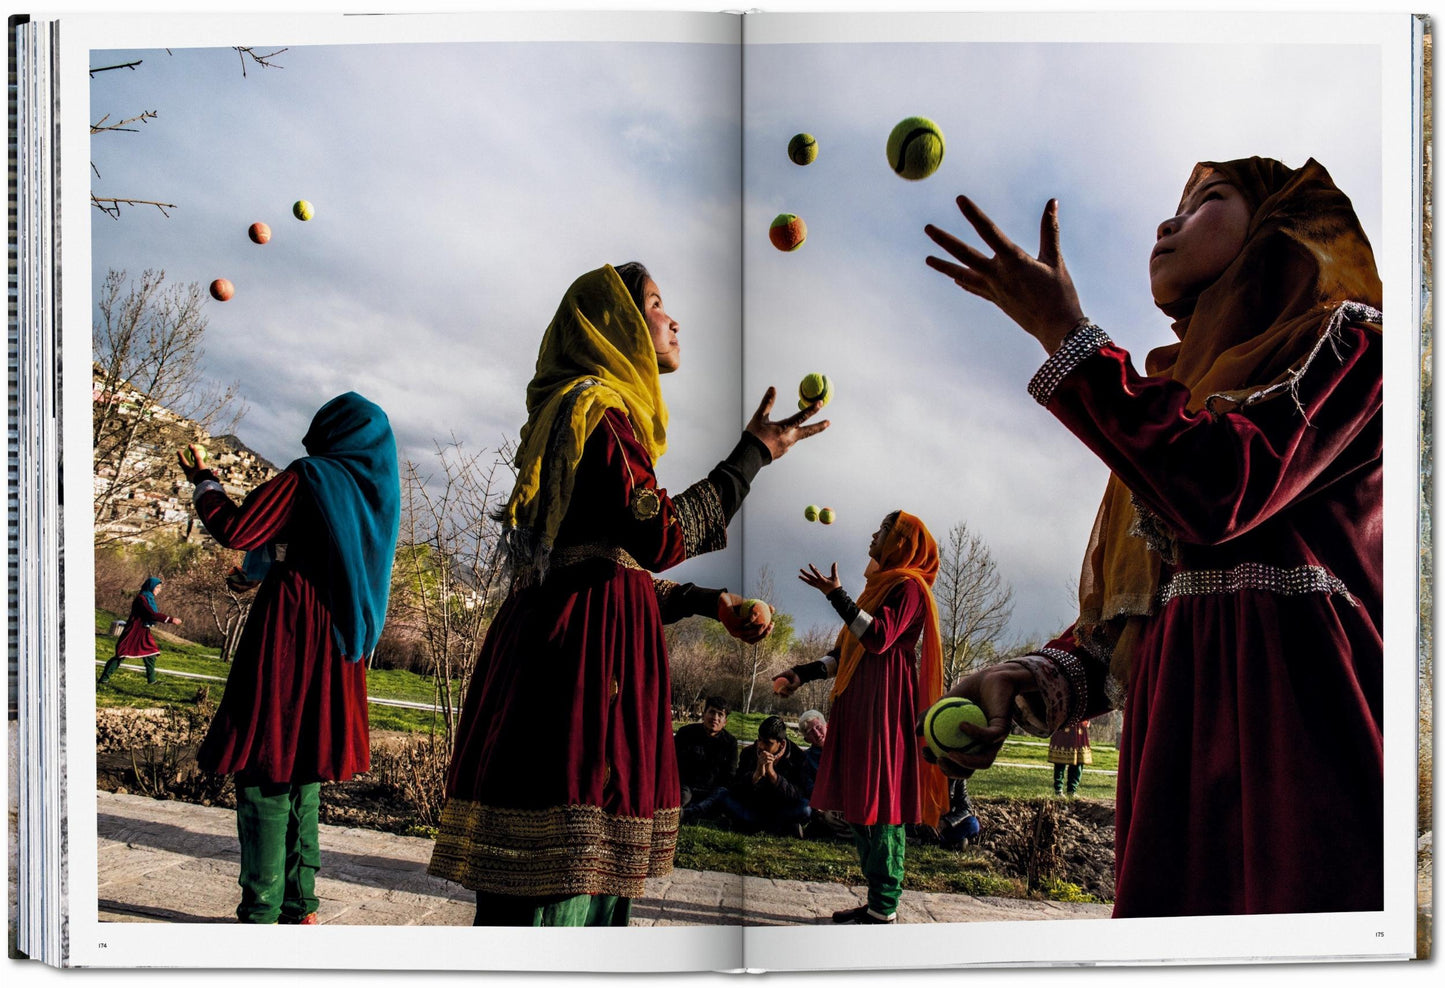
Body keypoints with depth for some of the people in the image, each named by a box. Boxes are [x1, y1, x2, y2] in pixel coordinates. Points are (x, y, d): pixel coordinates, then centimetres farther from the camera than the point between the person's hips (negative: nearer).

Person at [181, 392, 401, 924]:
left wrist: (204, 481, 5)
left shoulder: (309, 476, -7)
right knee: (304, 770, 13)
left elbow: (235, 530, -10)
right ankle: (300, 905, 14)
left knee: (264, 767, -3)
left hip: (288, 634, -7)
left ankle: (260, 911, -4)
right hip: (338, 648, 7)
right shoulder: (379, 488, 13)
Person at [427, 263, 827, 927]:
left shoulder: (599, 411, 24)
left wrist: (711, 604, 24)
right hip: (584, 660, -11)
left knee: (591, 868, 12)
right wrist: (753, 453, -10)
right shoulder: (595, 408, -8)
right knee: (554, 875, -10)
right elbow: (659, 538, -20)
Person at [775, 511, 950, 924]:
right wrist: (805, 673, 14)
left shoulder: (909, 587, -7)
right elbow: (848, 650, 21)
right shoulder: (882, 584, 22)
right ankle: (876, 901, 15)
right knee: (860, 803, 9)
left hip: (885, 706, -10)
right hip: (860, 704, 10)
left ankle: (885, 910, -4)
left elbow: (878, 638, -21)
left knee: (880, 804, -8)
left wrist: (837, 596, -21)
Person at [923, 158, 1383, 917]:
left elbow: (1220, 493, -17)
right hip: (1175, 739, 6)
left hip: (1296, 718, -6)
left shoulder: (1344, 340, 5)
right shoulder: (1181, 390, 26)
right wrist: (1022, 683, -1)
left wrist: (1062, 332, -10)